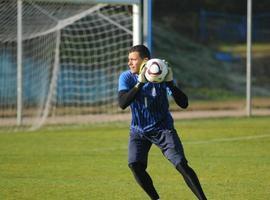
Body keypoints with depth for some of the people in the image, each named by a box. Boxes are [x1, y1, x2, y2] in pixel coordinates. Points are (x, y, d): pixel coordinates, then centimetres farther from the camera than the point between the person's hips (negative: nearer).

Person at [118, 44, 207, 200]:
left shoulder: (161, 76, -16)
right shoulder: (126, 77, -11)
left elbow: (184, 104, -22)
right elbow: (122, 103, -28)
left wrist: (170, 83, -36)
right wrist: (140, 83, -36)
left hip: (163, 129, -2)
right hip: (139, 131, 2)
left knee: (182, 165, -15)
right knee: (135, 166, -17)